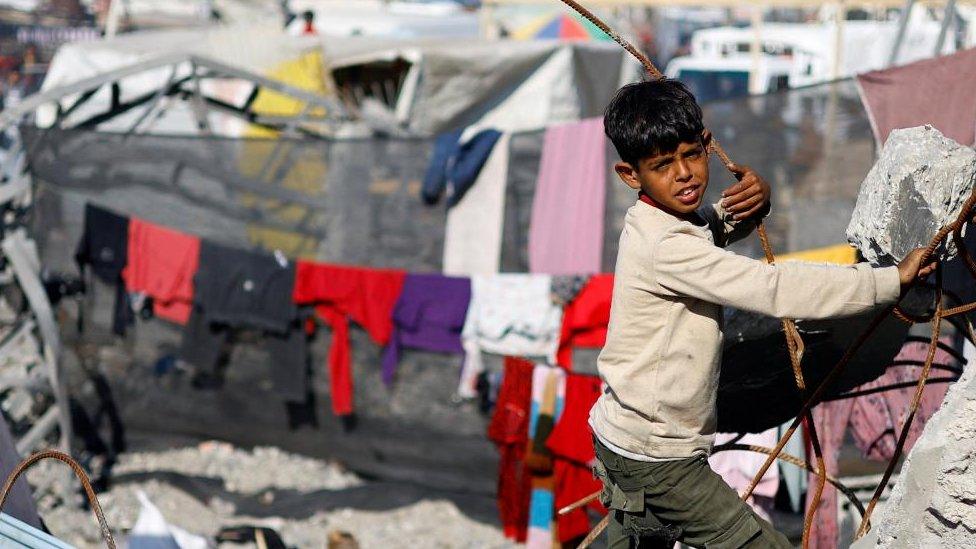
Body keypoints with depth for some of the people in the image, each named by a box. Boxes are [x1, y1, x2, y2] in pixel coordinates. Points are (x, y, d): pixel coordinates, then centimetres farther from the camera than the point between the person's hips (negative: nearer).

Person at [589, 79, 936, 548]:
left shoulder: (681, 219, 2)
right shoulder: (665, 247, -26)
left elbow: (718, 226, 23)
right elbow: (775, 290, -30)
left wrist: (756, 200, -2)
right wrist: (893, 280, -26)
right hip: (656, 457, -10)